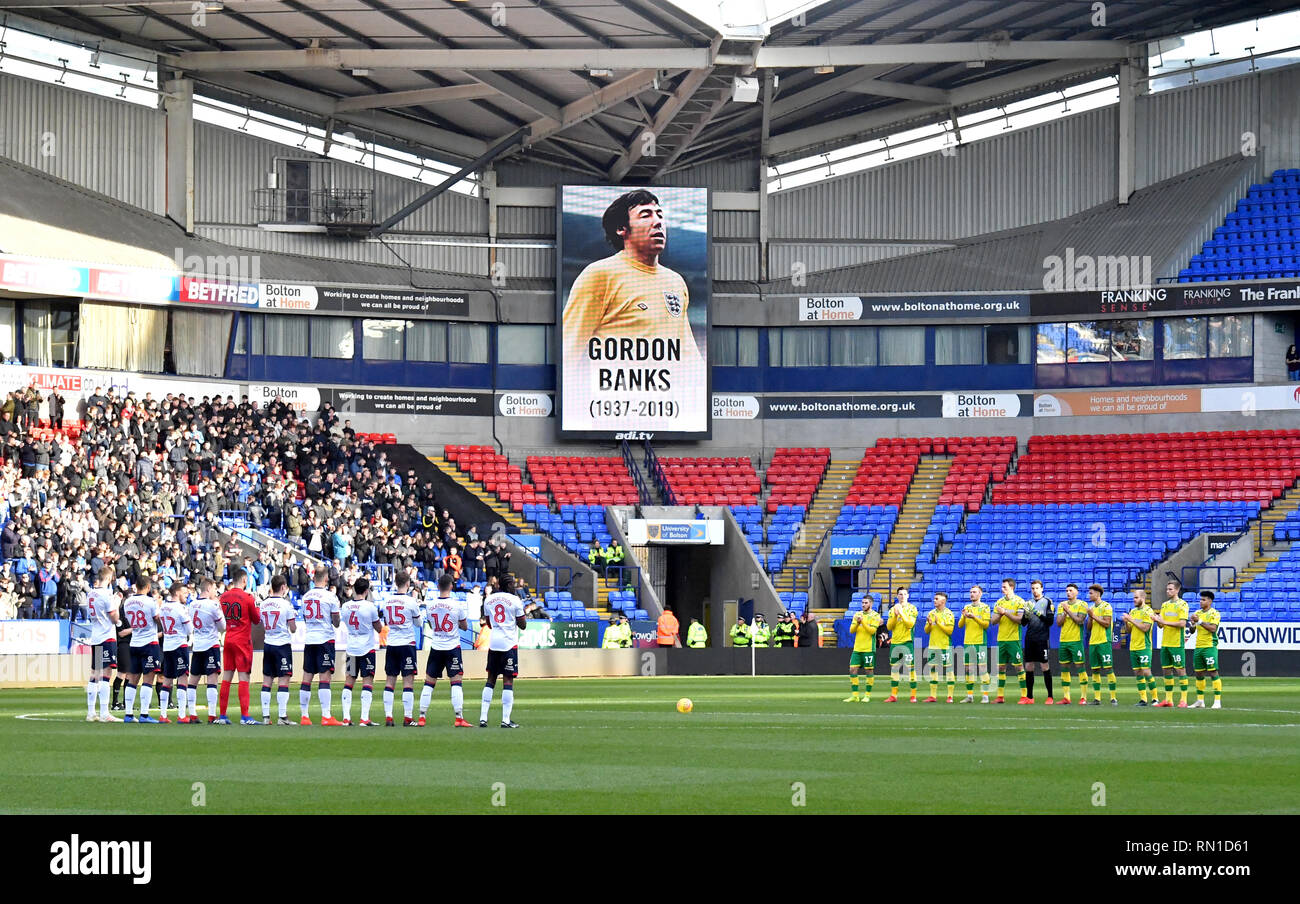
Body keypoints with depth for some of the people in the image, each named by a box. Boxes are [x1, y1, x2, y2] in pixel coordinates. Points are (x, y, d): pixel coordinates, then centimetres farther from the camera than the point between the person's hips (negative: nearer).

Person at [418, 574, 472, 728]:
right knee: (456, 682, -3)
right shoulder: (457, 605, -10)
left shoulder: (431, 605, -1)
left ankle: (422, 718, 8)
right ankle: (459, 719, -9)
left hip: (436, 647, 3)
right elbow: (464, 626, 1)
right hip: (452, 647, -3)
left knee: (429, 683, 9)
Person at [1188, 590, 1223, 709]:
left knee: (1213, 672, -9)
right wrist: (1192, 623, -5)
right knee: (1199, 674, 8)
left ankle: (1218, 701, -10)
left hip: (1210, 646, -7)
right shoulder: (1198, 613, 15)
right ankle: (1200, 701, 15)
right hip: (1198, 646, 7)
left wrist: (1199, 621, -18)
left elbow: (1213, 628, -18)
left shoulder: (1214, 613, -5)